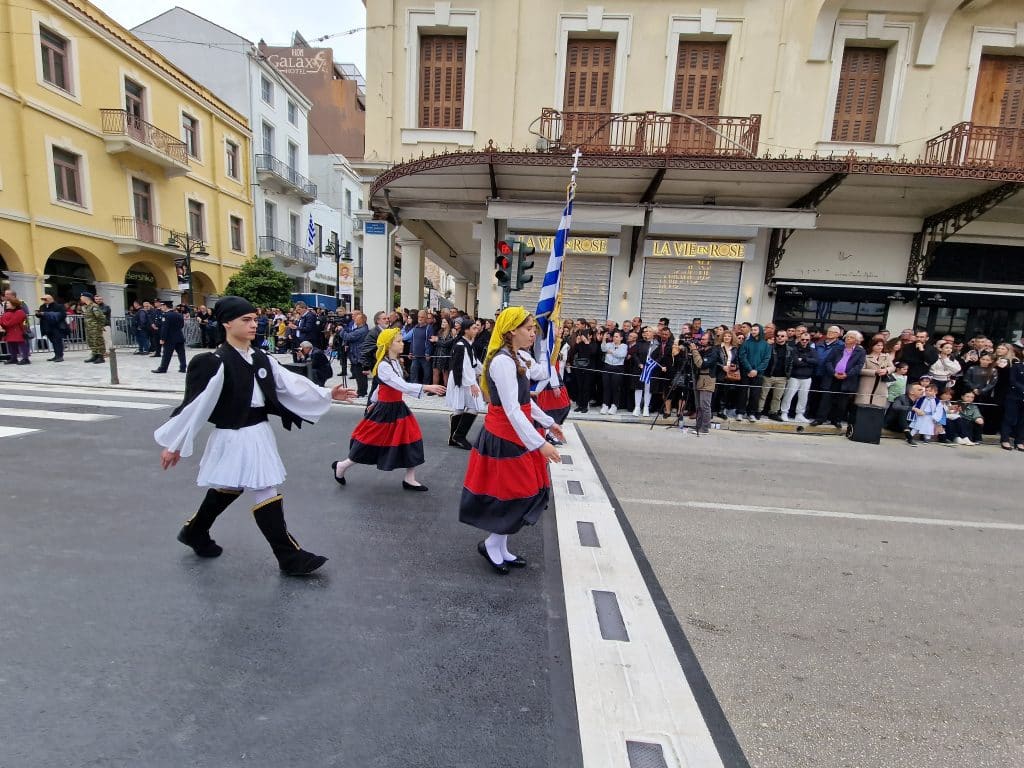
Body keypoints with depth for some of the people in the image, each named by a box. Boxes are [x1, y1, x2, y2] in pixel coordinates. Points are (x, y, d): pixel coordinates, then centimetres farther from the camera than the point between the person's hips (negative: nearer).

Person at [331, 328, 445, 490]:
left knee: (411, 441, 3)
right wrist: (427, 387, -38)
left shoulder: (396, 362, 7)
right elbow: (403, 386, -32)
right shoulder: (383, 366, -21)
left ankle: (409, 479, 15)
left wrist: (373, 402, 29)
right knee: (370, 442, 7)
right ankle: (341, 465, 32)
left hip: (398, 409, 8)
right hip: (385, 411, -8)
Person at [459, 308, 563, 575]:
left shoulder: (513, 359, 11)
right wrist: (539, 444, -30)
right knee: (515, 494, 0)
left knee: (514, 493, 16)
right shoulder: (503, 362, -21)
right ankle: (491, 544, 22)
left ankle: (501, 549, 31)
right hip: (504, 438, -10)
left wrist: (548, 422, 25)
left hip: (513, 436, 10)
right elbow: (512, 410, -27)